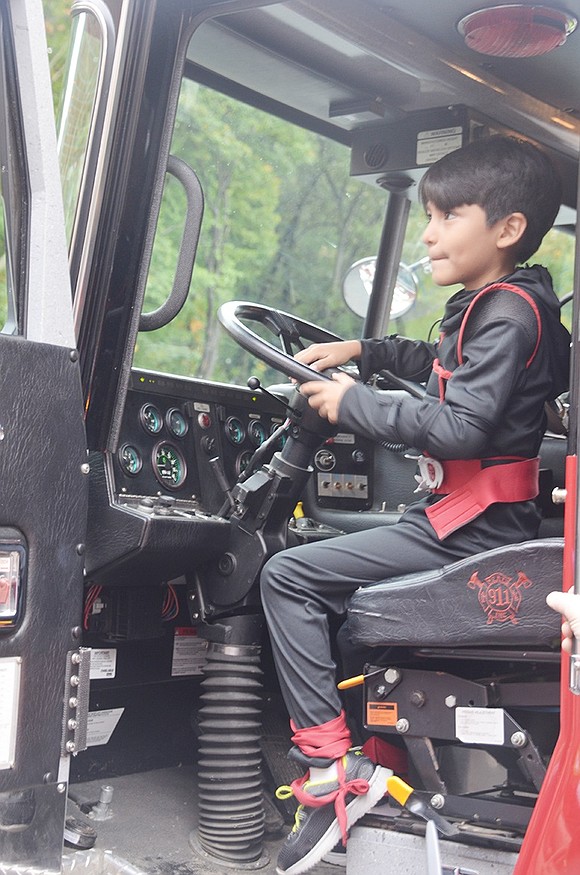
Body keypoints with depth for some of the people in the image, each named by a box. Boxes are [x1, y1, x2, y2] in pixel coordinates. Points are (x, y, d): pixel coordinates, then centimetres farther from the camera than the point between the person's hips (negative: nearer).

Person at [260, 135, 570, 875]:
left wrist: (355, 402, -16)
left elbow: (460, 427, -26)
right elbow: (443, 364, 33)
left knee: (288, 576, -12)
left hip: (471, 531, -11)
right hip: (464, 517, 11)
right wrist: (363, 352, 21)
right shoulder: (494, 305, 13)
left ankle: (331, 769, -13)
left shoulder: (508, 312, -16)